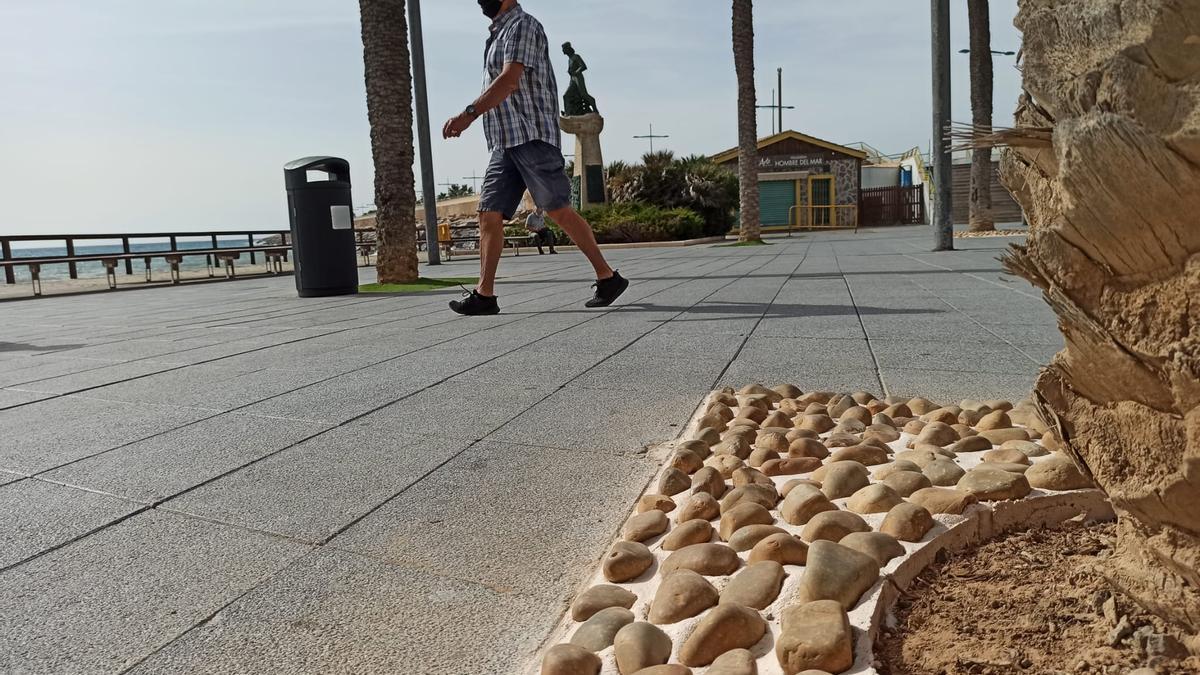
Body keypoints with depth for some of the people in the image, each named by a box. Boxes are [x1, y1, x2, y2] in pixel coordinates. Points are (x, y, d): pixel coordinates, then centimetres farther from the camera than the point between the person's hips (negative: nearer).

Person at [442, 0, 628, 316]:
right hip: (505, 144, 9)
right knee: (489, 214, 0)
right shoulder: (498, 33, 24)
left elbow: (509, 80, -18)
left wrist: (468, 114, -26)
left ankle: (608, 277, -1)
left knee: (559, 210, -10)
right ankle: (484, 295, 0)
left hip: (531, 137, -9)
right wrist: (470, 118, 16)